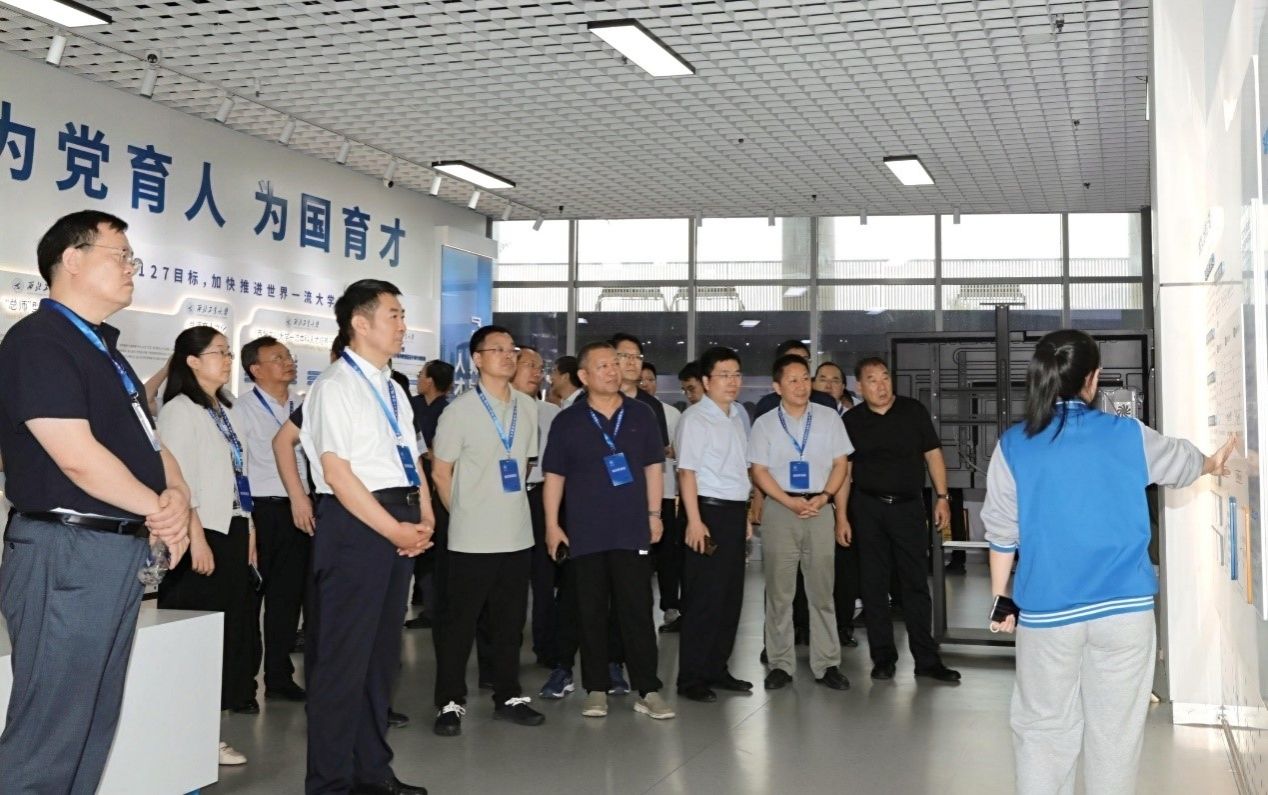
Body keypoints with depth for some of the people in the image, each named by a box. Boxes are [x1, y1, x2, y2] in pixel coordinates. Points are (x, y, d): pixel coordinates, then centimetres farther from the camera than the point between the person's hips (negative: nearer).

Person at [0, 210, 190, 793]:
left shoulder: (104, 350, 18)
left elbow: (147, 440, 17)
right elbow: (77, 458, -20)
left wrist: (178, 495, -5)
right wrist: (160, 510, -8)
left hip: (122, 551, 10)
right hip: (66, 551, -10)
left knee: (92, 729, 16)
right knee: (47, 742, -4)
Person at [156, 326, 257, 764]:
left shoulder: (224, 411, 16)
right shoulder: (179, 410, -9)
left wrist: (248, 534, 14)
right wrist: (196, 539, -21)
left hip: (232, 532, 9)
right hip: (203, 534, -8)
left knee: (231, 626, 9)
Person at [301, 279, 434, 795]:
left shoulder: (394, 390, 17)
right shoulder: (335, 386, -8)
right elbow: (337, 472, -15)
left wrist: (423, 520, 2)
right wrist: (395, 530, -16)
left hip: (400, 526, 9)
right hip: (355, 523, -9)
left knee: (383, 651, 14)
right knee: (343, 655, -4)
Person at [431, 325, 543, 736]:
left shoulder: (527, 407, 7)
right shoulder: (461, 409, -7)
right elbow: (440, 471, -2)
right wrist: (464, 513, 2)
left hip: (517, 534, 5)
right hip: (471, 538, -5)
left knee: (510, 621, 13)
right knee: (459, 622, 3)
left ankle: (508, 696, 24)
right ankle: (451, 703, 13)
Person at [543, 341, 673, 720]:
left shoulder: (641, 415, 6)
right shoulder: (567, 421, 2)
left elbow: (652, 466, 11)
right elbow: (554, 475, 4)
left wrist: (654, 513, 6)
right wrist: (552, 524, -1)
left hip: (632, 529, 0)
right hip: (585, 532, 0)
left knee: (638, 611, 0)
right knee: (592, 613, 6)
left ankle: (648, 690, 6)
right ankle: (596, 689, 15)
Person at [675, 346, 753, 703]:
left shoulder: (738, 417, 14)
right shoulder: (694, 418, -9)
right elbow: (687, 471, -13)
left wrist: (746, 514, 16)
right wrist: (694, 521, -18)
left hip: (735, 511, 8)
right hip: (709, 511, -8)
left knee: (731, 594, 11)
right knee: (703, 597, -4)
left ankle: (717, 669, 21)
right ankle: (691, 678, 4)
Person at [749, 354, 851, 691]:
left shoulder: (828, 418, 6)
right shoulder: (764, 424, 4)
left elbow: (840, 464, 6)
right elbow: (759, 471, 1)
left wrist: (823, 497, -9)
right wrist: (790, 502, -11)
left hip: (820, 508, 1)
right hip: (780, 509, 0)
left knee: (822, 591, 3)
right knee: (779, 592, 3)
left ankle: (827, 664, 9)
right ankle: (780, 664, 10)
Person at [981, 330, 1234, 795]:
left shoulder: (1013, 446, -3)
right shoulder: (1128, 435, 0)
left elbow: (1001, 532, 0)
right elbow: (1181, 460, 22)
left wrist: (1000, 600, 11)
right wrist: (1213, 463, 44)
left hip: (1047, 611, -1)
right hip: (1125, 607, 1)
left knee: (1043, 729, 9)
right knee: (1116, 730, 10)